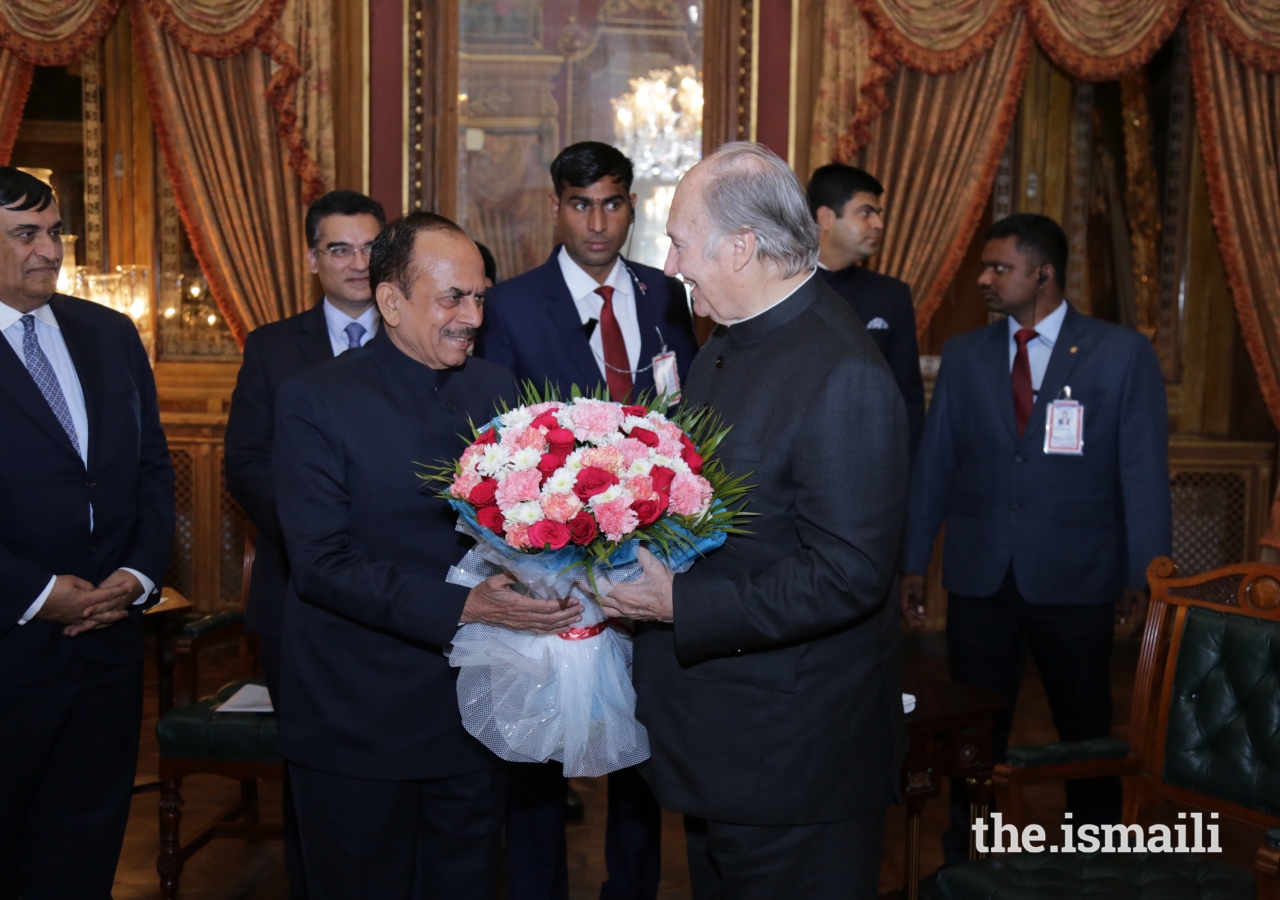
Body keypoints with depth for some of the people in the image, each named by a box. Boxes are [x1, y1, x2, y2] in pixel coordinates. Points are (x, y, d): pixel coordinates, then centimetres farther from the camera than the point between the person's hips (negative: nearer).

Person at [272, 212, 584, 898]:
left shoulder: (496, 389, 5)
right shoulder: (313, 402, -12)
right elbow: (321, 563, -19)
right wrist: (463, 606, -29)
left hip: (475, 711, 5)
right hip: (359, 729, -4)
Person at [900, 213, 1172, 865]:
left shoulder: (1122, 353, -3)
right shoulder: (963, 355, 6)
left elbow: (1145, 471, -4)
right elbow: (934, 463, 7)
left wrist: (1144, 578, -8)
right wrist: (915, 562, 4)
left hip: (1075, 582, -2)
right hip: (980, 576, 2)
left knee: (1087, 735, 11)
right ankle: (965, 867, 25)